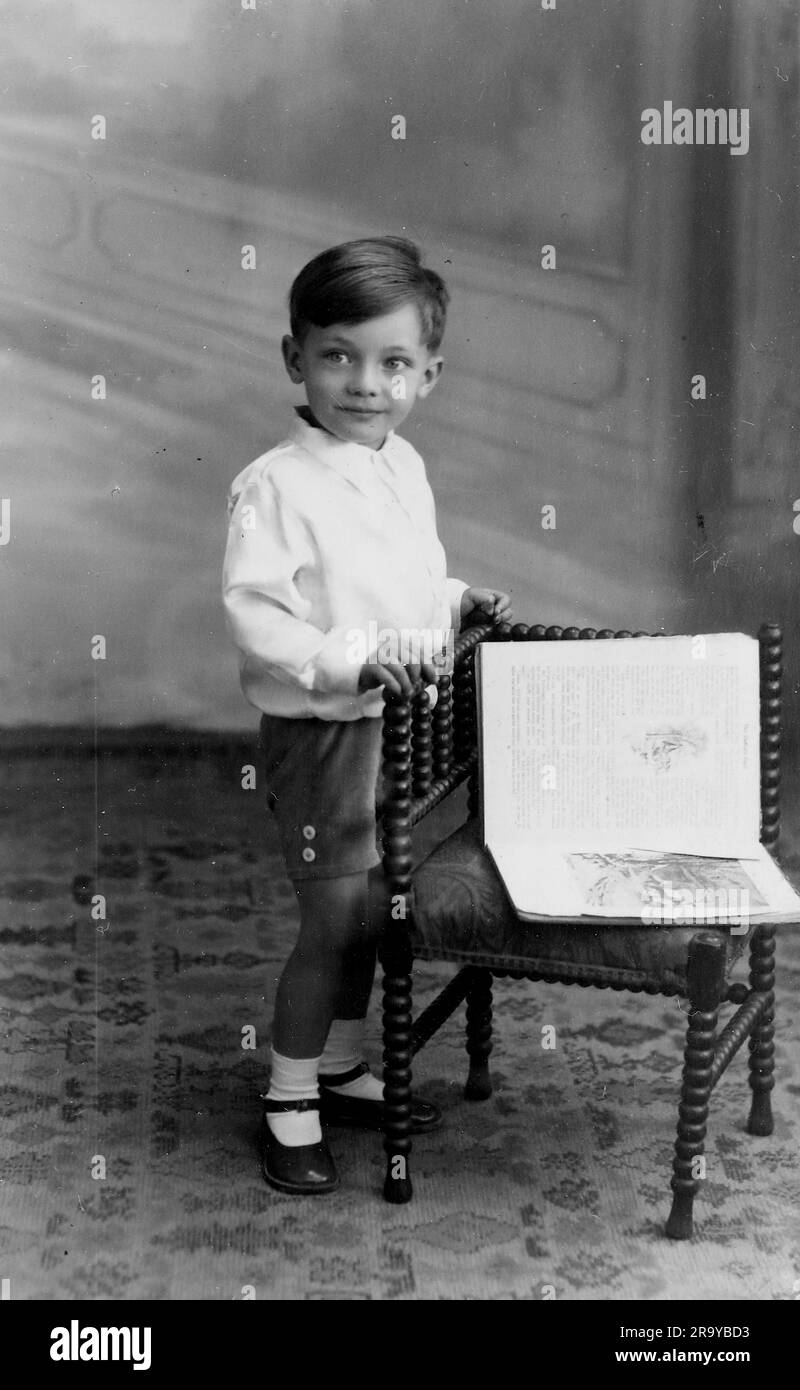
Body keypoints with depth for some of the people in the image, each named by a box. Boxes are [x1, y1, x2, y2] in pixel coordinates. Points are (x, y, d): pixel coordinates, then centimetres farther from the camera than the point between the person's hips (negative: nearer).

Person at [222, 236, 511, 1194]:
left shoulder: (405, 468, 5)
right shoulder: (274, 485, -19)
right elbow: (252, 616, -25)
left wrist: (457, 603, 3)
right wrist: (352, 660, -33)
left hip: (399, 724, 8)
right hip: (321, 734, -7)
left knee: (369, 911, 19)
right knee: (333, 920, 0)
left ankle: (341, 1072, 38)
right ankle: (290, 1105, 19)